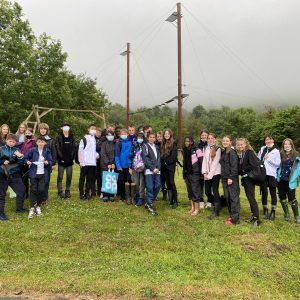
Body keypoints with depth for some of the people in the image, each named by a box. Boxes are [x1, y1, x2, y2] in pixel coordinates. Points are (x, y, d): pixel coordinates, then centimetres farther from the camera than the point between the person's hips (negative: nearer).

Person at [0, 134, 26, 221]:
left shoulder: (16, 150, 4)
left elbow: (21, 163, -2)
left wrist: (20, 157, -20)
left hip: (14, 175, 2)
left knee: (21, 190, 5)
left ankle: (19, 208, 25)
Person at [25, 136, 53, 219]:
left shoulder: (47, 151, 0)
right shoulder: (32, 150, -3)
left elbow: (51, 161, 2)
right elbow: (26, 158, 5)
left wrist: (48, 162, -19)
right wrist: (27, 162, -14)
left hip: (43, 174, 1)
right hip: (34, 173, -1)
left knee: (41, 190, -1)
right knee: (33, 190, -4)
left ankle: (38, 206, 18)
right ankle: (32, 208, 0)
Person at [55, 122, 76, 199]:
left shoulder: (72, 137, 10)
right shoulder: (59, 137, 1)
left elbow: (74, 148, 5)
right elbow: (57, 148, -6)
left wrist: (72, 157, -5)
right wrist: (61, 157, -13)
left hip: (69, 160, 3)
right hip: (61, 161, -3)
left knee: (69, 177, 7)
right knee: (60, 177, 1)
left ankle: (68, 192, 16)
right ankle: (60, 192, 7)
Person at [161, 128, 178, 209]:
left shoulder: (173, 144, -5)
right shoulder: (162, 144, 13)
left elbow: (174, 156, -11)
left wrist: (167, 161, -10)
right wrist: (162, 162, 1)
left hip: (171, 166, -6)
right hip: (164, 167, 6)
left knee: (171, 183, -10)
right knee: (168, 183, 8)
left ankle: (175, 201, -4)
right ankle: (170, 200, 14)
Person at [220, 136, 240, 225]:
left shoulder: (232, 152, -11)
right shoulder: (223, 153, 14)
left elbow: (234, 166, -16)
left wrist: (231, 177, -19)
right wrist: (223, 177, 13)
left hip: (232, 178, -8)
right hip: (224, 178, 8)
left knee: (234, 197, -4)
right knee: (227, 197, 12)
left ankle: (235, 219, 0)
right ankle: (231, 215, 23)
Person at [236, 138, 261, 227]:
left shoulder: (250, 152, -13)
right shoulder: (240, 154, 10)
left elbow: (253, 165, -22)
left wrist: (243, 169, -13)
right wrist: (240, 171, -3)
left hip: (249, 178, -8)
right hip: (244, 178, 8)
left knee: (251, 198, -8)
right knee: (249, 197, 14)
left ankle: (257, 218, -2)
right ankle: (254, 215, 26)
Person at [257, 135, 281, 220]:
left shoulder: (276, 151, 1)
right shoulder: (262, 149, 11)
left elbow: (278, 164, -4)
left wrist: (269, 159, -13)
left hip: (271, 174, -3)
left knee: (273, 193, 4)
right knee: (264, 193, 6)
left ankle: (273, 212, 12)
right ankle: (265, 211, 17)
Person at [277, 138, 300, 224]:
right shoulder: (280, 155, 3)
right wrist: (278, 176, -1)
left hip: (290, 181, -3)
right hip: (281, 180, 3)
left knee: (292, 199, -3)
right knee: (282, 198, 10)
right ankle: (287, 214, 26)